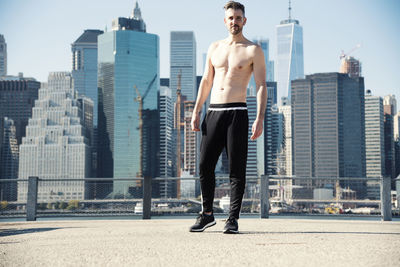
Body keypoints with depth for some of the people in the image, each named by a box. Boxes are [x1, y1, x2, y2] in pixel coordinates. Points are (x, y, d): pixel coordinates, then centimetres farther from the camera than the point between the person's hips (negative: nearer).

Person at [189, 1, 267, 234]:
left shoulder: (253, 50, 2)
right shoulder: (215, 48, 16)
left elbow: (261, 86, -4)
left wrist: (260, 118, -15)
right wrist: (196, 111, 9)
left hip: (237, 112, -4)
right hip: (213, 112, 4)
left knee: (237, 169, -3)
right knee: (205, 165, 2)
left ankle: (233, 219, 4)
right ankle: (207, 214, 16)